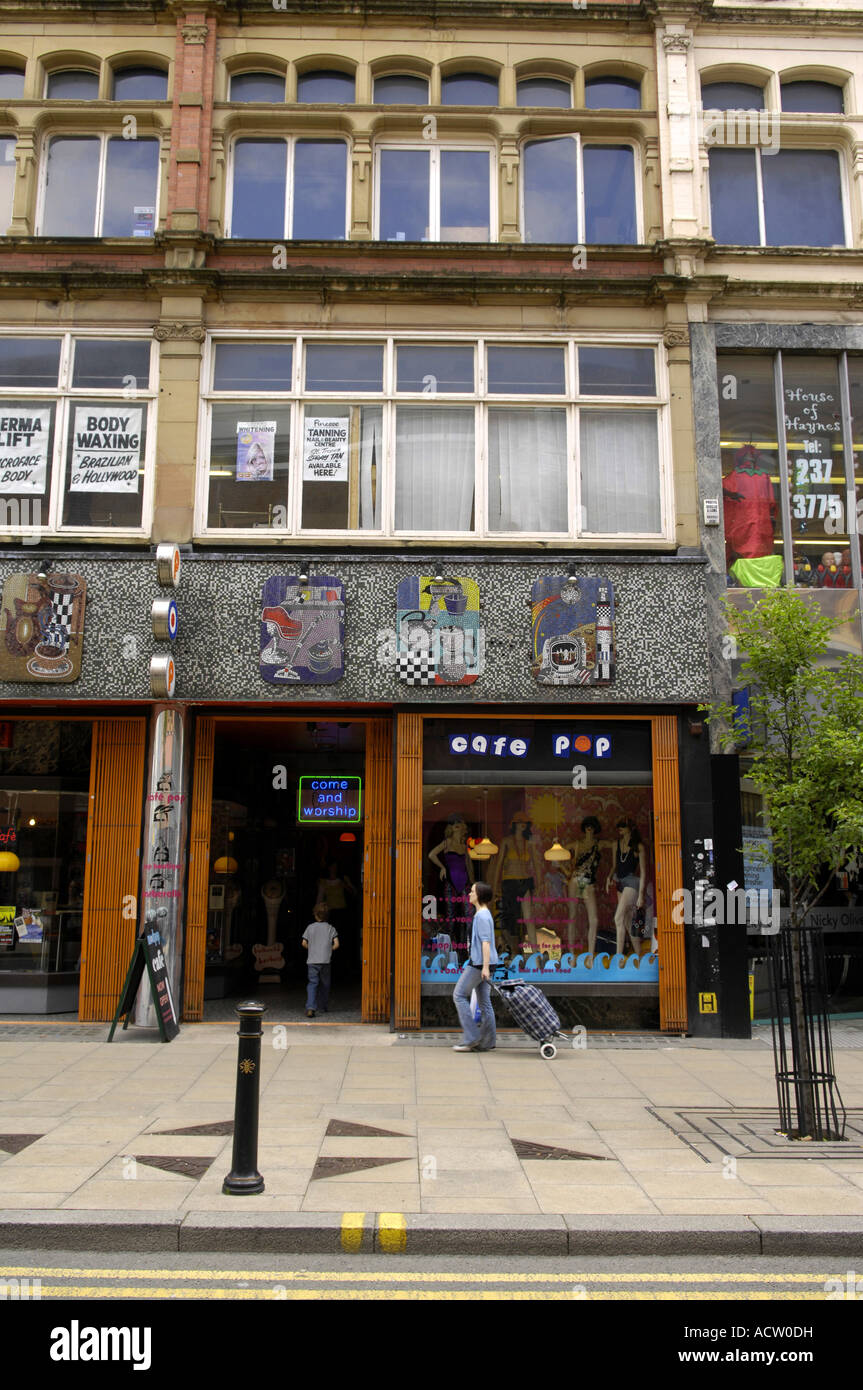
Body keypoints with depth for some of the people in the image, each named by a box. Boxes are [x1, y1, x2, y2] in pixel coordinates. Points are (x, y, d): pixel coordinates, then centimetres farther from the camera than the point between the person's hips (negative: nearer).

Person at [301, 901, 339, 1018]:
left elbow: (304, 944, 3)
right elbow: (336, 944, -4)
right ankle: (323, 1007, 25)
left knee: (312, 983, -4)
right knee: (325, 984, 16)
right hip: (326, 960, 0)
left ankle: (310, 1008, -20)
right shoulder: (331, 928, 2)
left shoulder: (310, 927, 3)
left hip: (312, 961, 0)